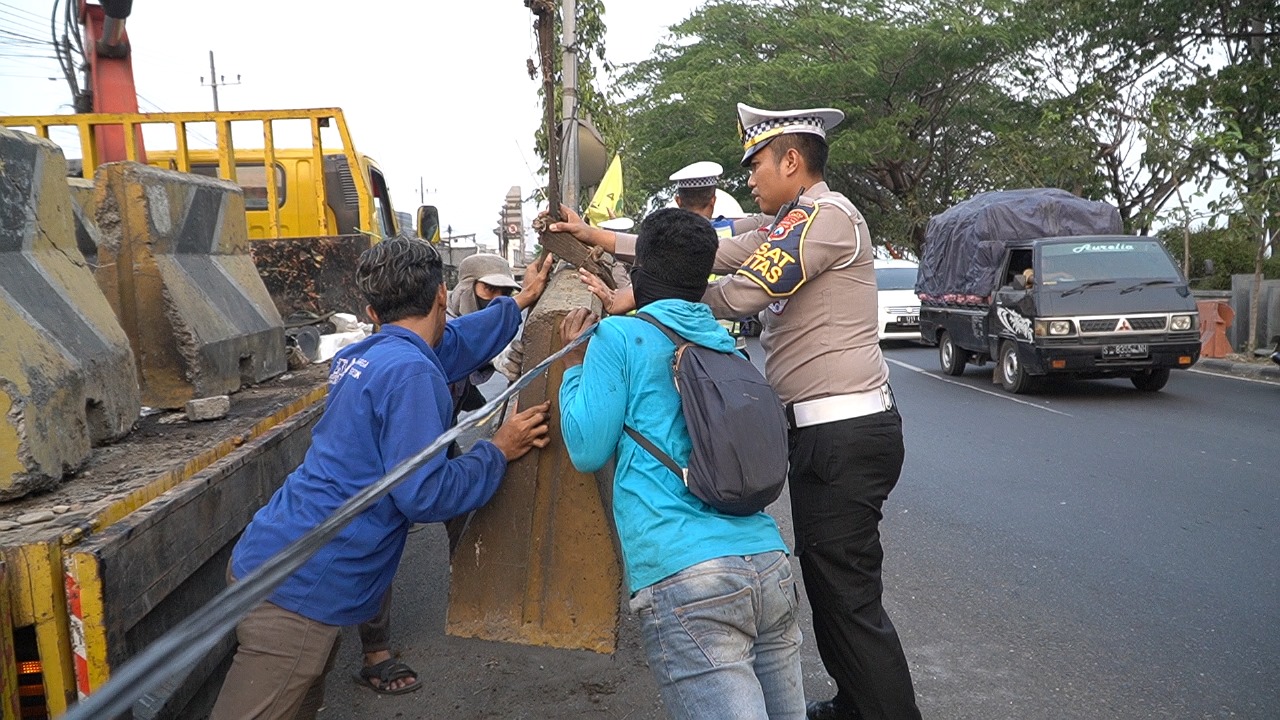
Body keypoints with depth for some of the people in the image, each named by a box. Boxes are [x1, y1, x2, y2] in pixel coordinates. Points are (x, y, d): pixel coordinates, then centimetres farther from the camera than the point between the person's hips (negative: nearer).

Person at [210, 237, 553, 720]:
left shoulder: (364, 355, 10)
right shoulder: (409, 372, -18)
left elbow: (454, 342, 28)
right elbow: (424, 494, -21)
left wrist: (521, 302, 38)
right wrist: (498, 451, -7)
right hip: (300, 587, -9)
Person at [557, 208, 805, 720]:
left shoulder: (619, 337, 1)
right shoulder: (728, 346, 19)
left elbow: (587, 450, 2)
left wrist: (575, 363, 17)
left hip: (683, 580, -6)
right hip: (770, 563, 6)